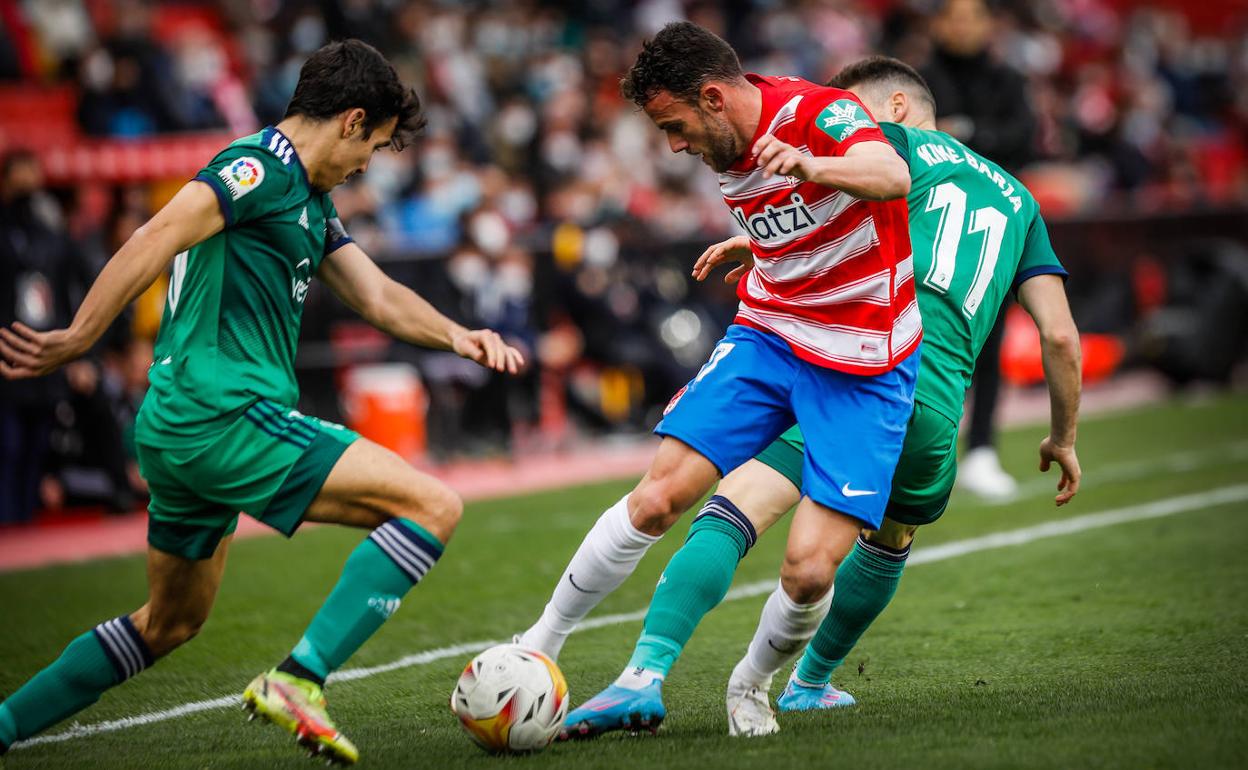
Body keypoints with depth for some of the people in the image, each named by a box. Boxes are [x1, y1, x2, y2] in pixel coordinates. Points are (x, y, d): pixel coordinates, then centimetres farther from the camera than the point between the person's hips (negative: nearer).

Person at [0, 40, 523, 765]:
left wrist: (458, 336, 0)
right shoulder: (261, 165, -9)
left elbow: (378, 297, 18)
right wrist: (76, 340, -27)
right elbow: (158, 238, -20)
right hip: (226, 414, -11)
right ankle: (299, 680, -18)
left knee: (172, 622, 24)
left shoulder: (311, 201, 22)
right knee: (434, 506, -14)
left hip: (178, 427, 11)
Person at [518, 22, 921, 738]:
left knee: (810, 572, -14)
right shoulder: (730, 151, 4)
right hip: (768, 333, 6)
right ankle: (535, 650, 4)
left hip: (862, 368, -6)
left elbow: (893, 176, -42)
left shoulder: (817, 113, -20)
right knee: (658, 495, -10)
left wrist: (808, 166, -58)